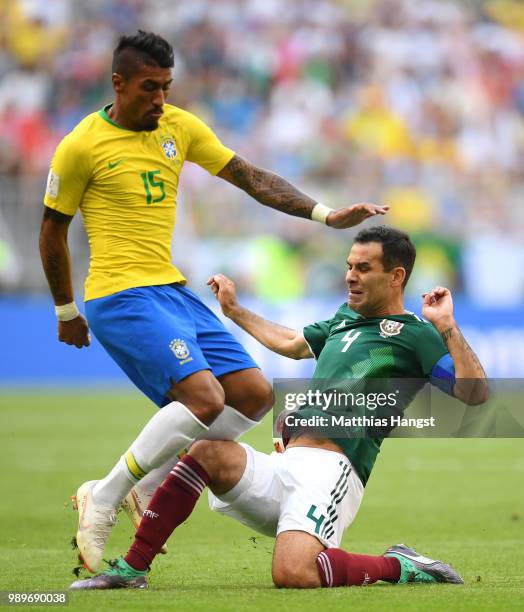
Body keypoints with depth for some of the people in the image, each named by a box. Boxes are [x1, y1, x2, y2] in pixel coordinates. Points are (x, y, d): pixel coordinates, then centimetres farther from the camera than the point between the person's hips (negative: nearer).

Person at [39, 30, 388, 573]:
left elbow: (250, 177, 9)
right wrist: (66, 312, 10)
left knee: (254, 394, 0)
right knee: (205, 397, -24)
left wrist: (324, 215, -1)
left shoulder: (179, 127, 8)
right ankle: (102, 501, -13)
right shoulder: (82, 146, -8)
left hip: (172, 290, 8)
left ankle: (147, 486, 8)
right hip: (120, 298, -8)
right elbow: (52, 230, 3)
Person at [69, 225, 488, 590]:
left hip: (328, 471, -8)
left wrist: (448, 328, -20)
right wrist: (235, 310, 50)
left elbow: (475, 394, -12)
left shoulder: (415, 334, 1)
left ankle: (399, 567, -8)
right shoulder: (344, 320, 24)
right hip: (283, 469, 8)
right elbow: (291, 344, 45)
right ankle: (131, 569, -13)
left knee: (293, 575, -32)